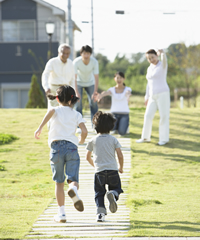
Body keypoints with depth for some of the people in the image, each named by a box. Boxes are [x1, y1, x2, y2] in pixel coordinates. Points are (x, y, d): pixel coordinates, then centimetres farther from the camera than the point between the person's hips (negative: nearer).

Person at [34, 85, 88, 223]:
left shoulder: (56, 111, 14)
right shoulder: (76, 114, 16)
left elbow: (51, 111, -13)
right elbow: (84, 131, 2)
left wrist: (40, 128, -16)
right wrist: (82, 140, 24)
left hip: (57, 146, 0)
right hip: (72, 147, 0)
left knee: (59, 182, 11)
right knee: (73, 180, -3)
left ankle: (61, 213, 7)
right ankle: (73, 190, -40)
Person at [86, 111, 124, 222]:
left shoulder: (93, 140, 6)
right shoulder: (113, 139, 4)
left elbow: (88, 157, 12)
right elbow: (120, 156, 0)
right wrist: (121, 168, 17)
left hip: (99, 171, 0)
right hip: (112, 170, 0)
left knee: (99, 193, 9)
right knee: (116, 188, 15)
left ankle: (100, 212, -11)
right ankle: (113, 194, -22)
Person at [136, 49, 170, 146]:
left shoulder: (162, 65, -6)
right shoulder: (150, 69, 16)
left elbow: (164, 59, -34)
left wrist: (161, 53, -19)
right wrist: (147, 97, 18)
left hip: (163, 94, -7)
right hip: (153, 96, 7)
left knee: (164, 116, -3)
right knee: (148, 116, 5)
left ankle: (164, 138, 4)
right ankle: (145, 137, 16)